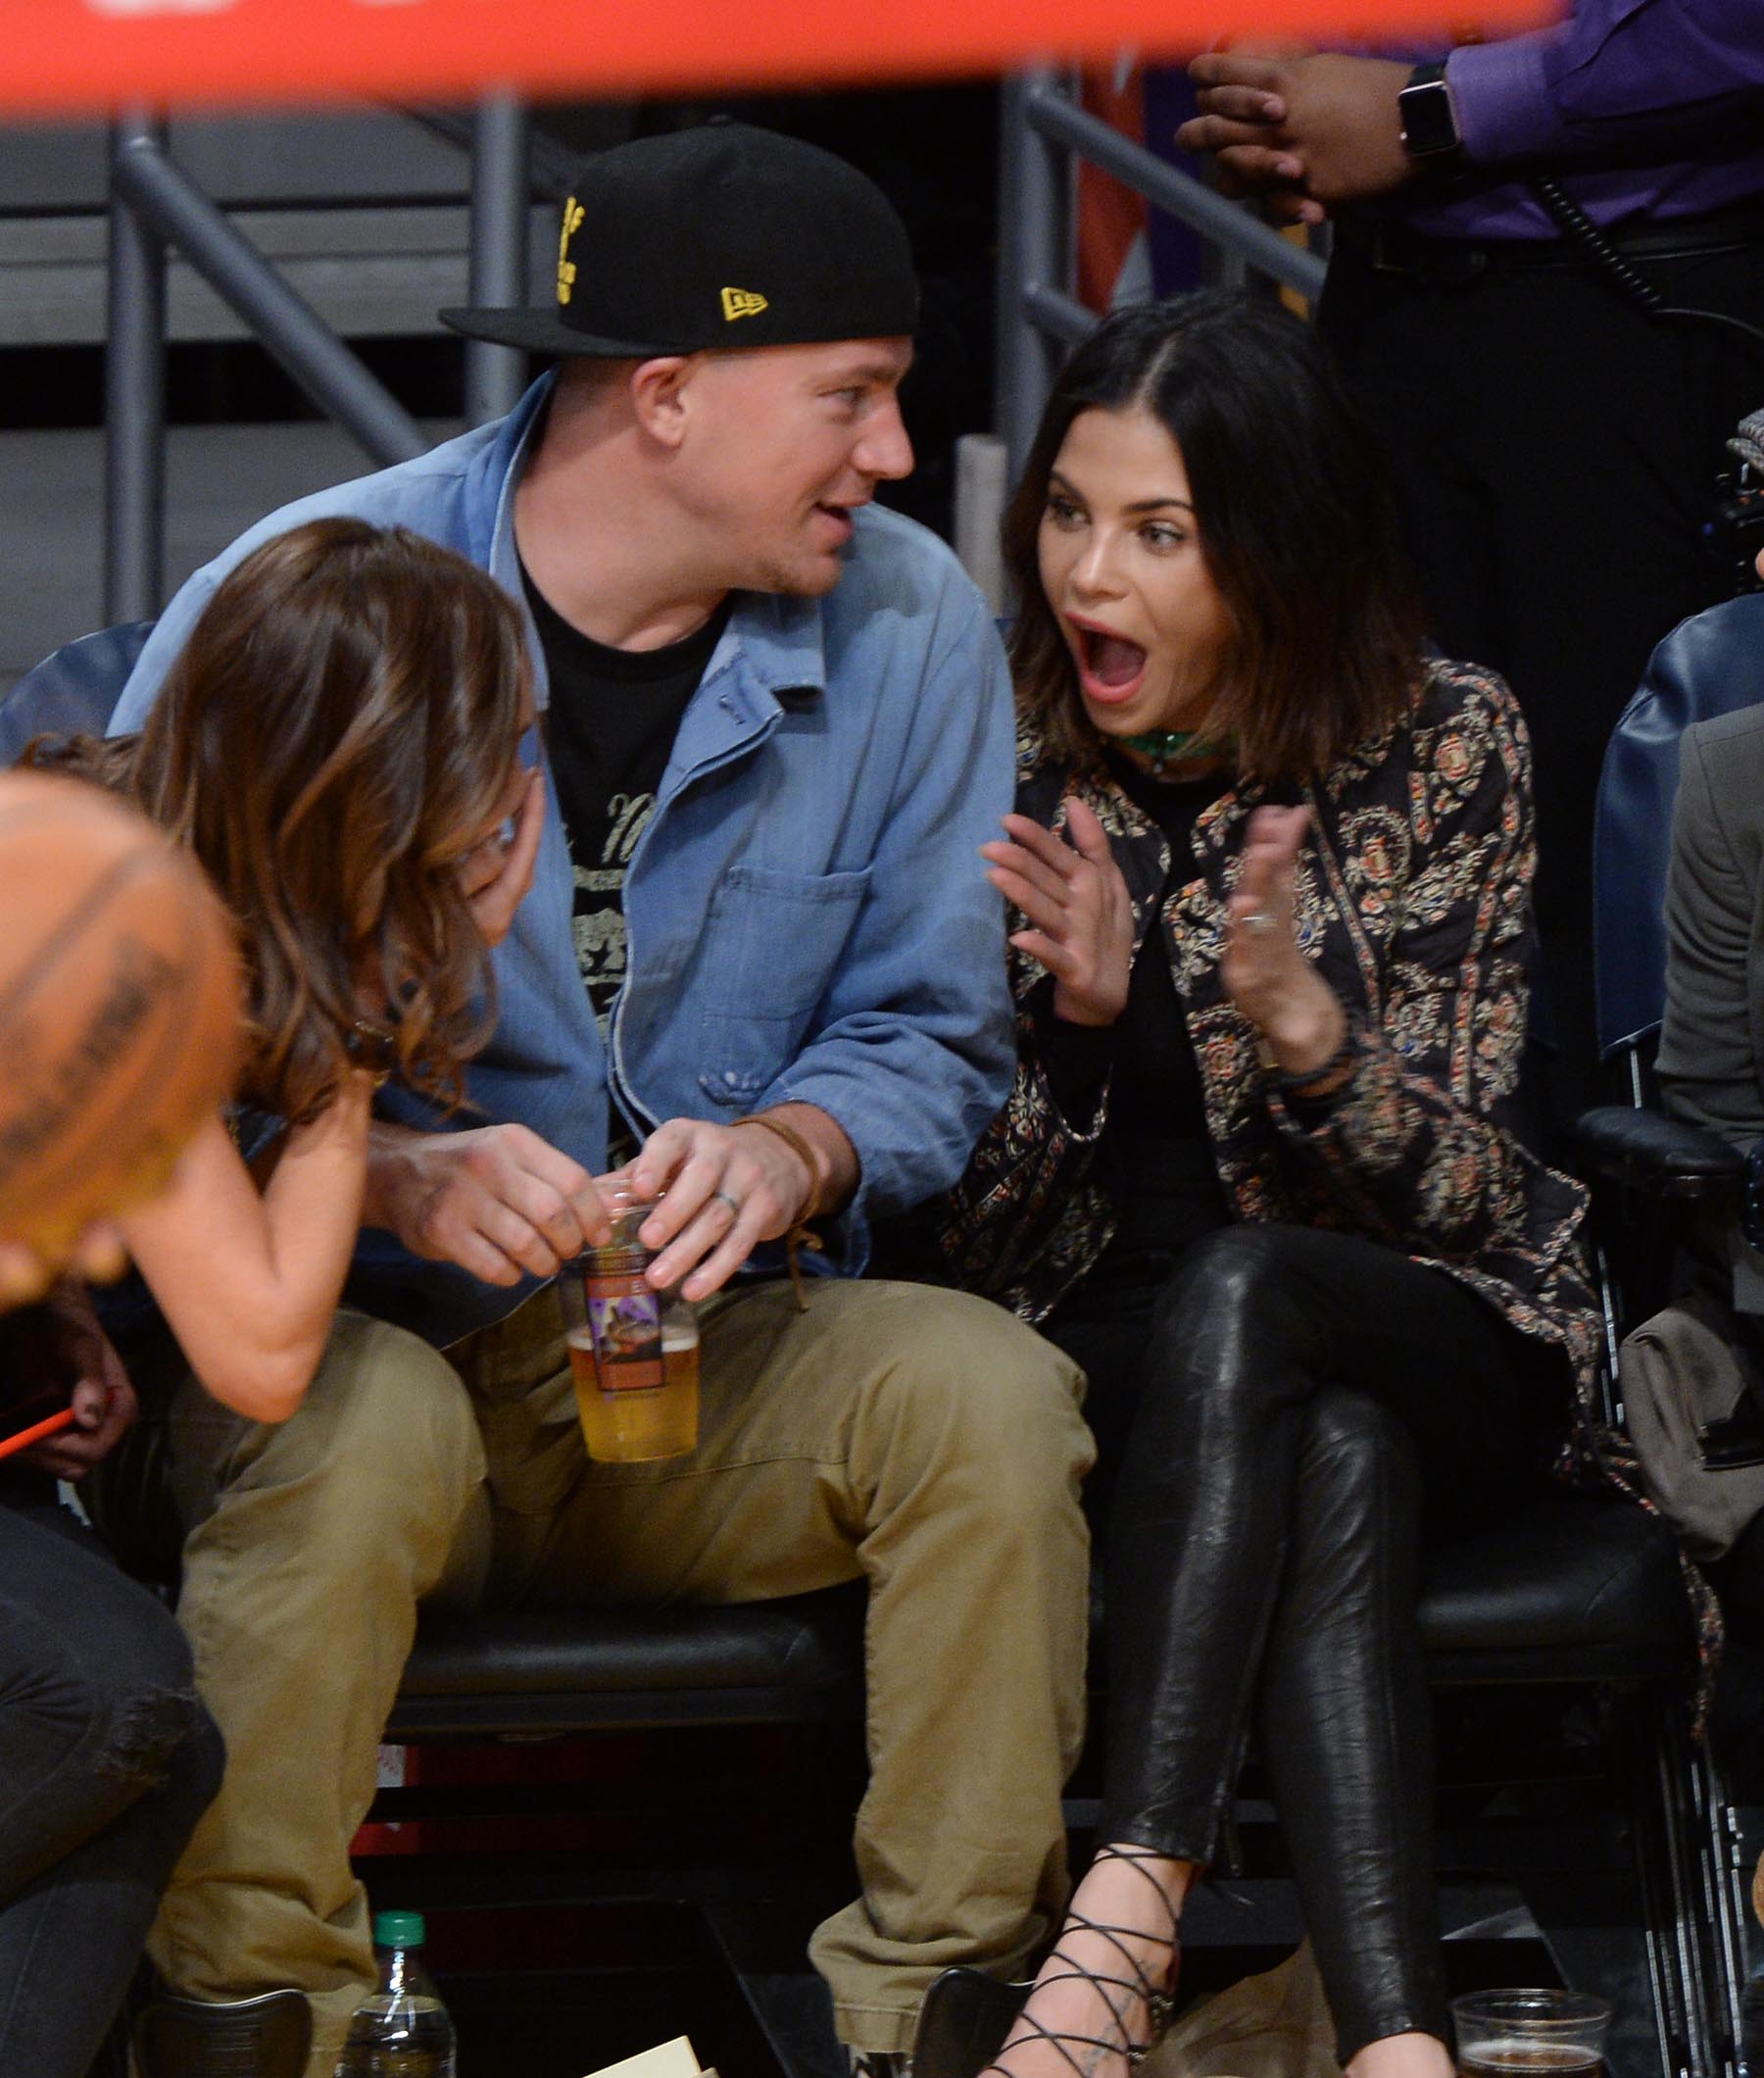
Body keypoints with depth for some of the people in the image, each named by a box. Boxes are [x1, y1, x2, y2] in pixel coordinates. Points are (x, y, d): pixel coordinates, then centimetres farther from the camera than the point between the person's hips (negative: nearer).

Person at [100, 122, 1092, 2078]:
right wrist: (397, 1175, -28)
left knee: (988, 1389, -26)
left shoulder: (909, 629, 0)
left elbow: (933, 1029, 4)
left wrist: (788, 1151, -20)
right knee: (363, 1432, -37)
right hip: (340, 1328, -3)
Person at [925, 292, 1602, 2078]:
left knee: (1230, 1289, -36)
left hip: (1430, 1338, 0)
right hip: (1094, 1353, 1)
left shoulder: (1444, 744, -5)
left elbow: (1456, 1192, -6)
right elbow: (968, 1238, -2)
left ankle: (1125, 1912, -44)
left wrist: (1302, 1024, -27)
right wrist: (1074, 1017, -23)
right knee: (1330, 1464, -35)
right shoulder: (1002, 758, -3)